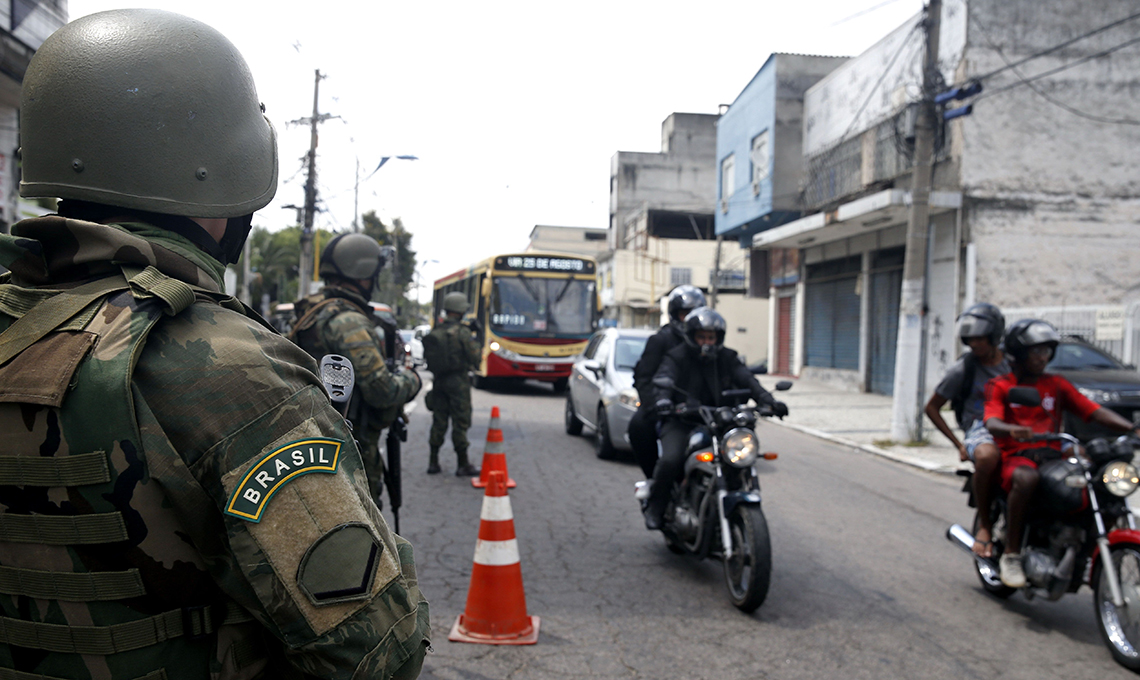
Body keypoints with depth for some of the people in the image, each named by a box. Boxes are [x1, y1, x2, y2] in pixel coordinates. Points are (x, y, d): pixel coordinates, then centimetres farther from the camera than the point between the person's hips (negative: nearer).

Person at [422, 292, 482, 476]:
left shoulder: (435, 331, 4)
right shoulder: (462, 331, -14)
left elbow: (428, 357, 12)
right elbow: (475, 356, -12)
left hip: (438, 380, 6)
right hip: (458, 381, -6)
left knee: (439, 421, 13)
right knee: (460, 422, 1)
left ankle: (433, 462, 18)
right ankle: (463, 464, 6)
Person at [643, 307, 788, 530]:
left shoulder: (727, 358, 13)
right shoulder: (676, 357, 2)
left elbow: (747, 380, -1)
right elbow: (663, 379, -17)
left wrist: (768, 401, -19)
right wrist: (662, 400, -41)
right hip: (681, 422, -3)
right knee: (670, 460, -28)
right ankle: (655, 507, -3)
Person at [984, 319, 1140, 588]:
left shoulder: (1057, 385, 19)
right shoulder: (1000, 385, 7)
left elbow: (1095, 411, 8)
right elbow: (992, 423, -11)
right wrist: (1011, 430, -35)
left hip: (1053, 457, 4)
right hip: (1015, 457, -4)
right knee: (1027, 479, -38)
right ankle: (1011, 555, -26)